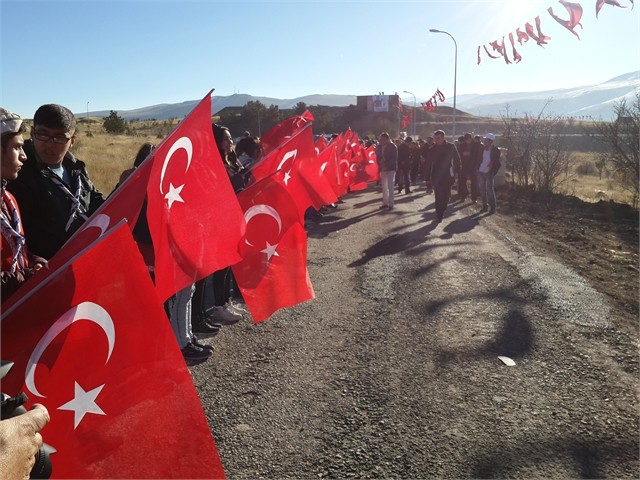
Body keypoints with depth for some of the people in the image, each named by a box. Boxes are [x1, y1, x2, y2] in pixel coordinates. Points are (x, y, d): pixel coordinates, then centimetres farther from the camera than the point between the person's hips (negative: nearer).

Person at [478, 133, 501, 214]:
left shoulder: (495, 150, -8)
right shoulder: (483, 148, 7)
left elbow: (497, 163, -7)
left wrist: (493, 172, -13)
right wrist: (478, 169, 6)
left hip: (489, 173, -5)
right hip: (481, 172, 6)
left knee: (489, 190, -7)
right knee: (482, 190, 9)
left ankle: (492, 208, 1)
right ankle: (484, 206, 19)